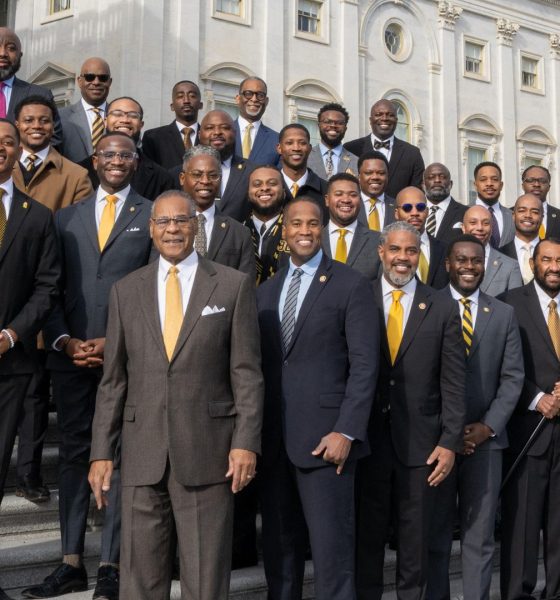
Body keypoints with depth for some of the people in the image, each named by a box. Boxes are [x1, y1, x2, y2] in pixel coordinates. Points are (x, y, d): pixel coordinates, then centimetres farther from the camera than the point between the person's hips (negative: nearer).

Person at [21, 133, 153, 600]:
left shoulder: (153, 216, 5)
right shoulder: (66, 218, 14)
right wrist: (63, 340, -5)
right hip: (71, 354, 4)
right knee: (73, 455, 8)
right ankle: (72, 563, 16)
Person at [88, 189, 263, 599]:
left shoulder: (234, 285, 2)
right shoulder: (126, 291, 9)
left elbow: (247, 373, 0)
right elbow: (113, 380, 9)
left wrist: (246, 442, -8)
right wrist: (101, 452, 6)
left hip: (207, 453, -2)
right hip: (143, 455, 3)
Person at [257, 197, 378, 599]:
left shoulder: (351, 285, 0)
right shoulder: (266, 291, 16)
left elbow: (365, 365, -7)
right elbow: (261, 364, 13)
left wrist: (347, 431, -14)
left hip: (323, 437, -5)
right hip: (273, 441, 5)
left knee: (332, 549, -2)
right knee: (279, 549, 12)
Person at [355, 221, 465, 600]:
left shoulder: (443, 308, 3)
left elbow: (453, 382, 1)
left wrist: (450, 442, -5)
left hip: (420, 442, 0)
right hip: (367, 439, 0)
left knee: (416, 541, 10)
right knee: (367, 536, 11)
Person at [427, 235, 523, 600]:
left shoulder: (504, 314, 10)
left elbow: (512, 377, 5)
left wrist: (488, 426, -7)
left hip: (485, 437, 2)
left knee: (480, 535, 7)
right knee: (434, 533, 7)